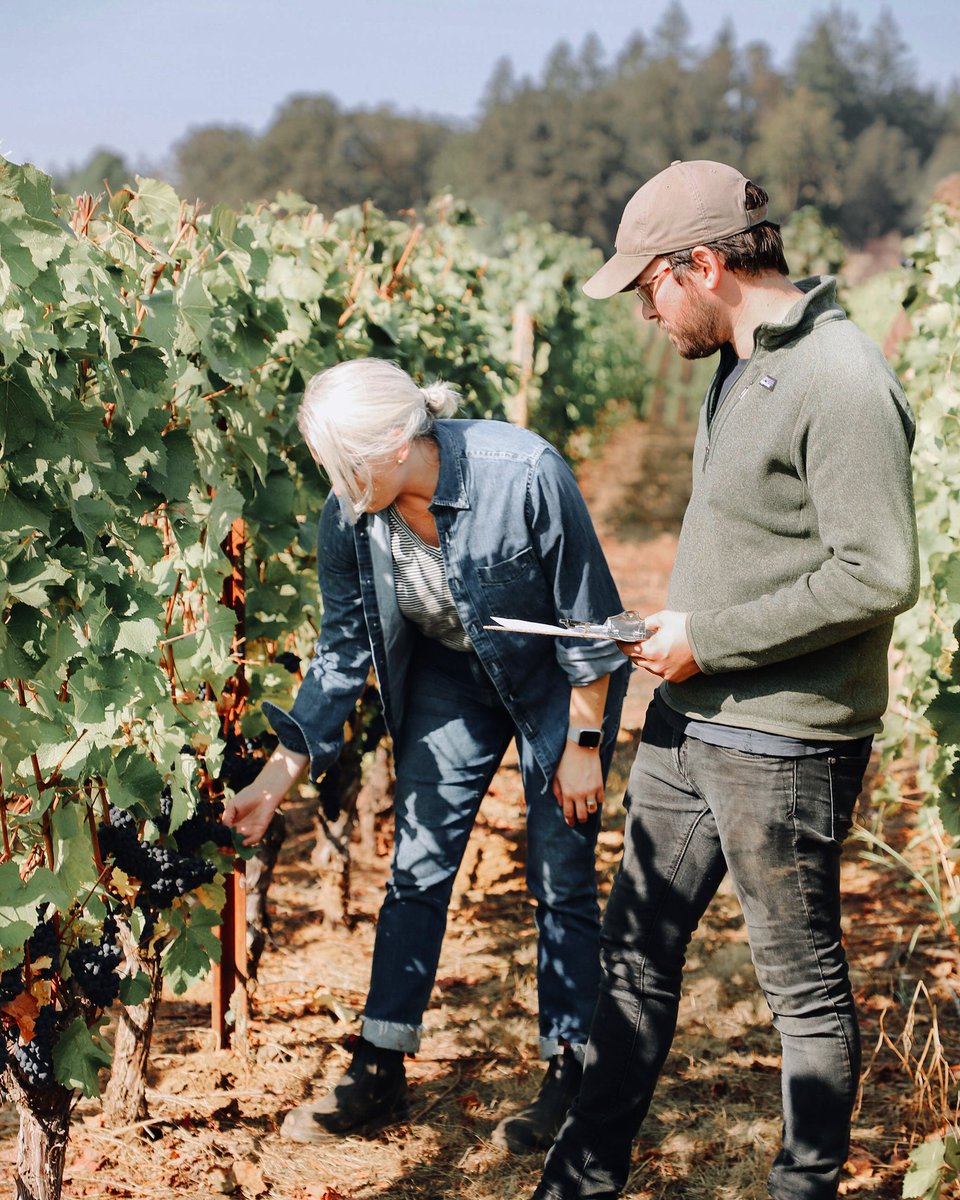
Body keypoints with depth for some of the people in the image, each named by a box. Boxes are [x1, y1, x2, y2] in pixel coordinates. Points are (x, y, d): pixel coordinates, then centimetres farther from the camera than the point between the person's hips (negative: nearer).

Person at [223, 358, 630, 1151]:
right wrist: (281, 773, -12)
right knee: (417, 867, 3)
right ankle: (380, 1073, 14)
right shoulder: (349, 518, -20)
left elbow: (588, 619, -21)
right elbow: (342, 653, -8)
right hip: (449, 676, 4)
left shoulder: (525, 475, -34)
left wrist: (583, 744, -15)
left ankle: (569, 1076, 15)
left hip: (557, 679, -4)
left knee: (562, 877, 1)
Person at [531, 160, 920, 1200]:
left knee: (802, 983, 9)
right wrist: (674, 630, 7)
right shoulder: (739, 365, 10)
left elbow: (879, 576, -24)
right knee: (635, 955, 16)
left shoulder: (840, 382, -20)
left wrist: (712, 640, -19)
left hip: (785, 745, -9)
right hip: (688, 724, 9)